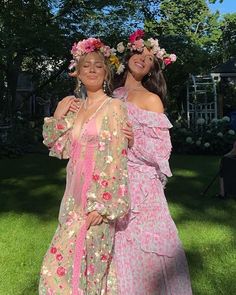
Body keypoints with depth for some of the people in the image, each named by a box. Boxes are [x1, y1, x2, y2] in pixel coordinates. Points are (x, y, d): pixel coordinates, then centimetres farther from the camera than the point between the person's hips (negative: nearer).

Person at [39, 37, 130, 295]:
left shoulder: (114, 106, -8)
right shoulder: (74, 108, 11)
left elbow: (116, 158, -14)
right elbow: (59, 148, 15)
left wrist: (102, 204, -18)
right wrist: (57, 118, 1)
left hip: (99, 192, -6)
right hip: (75, 193, 6)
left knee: (84, 257, -1)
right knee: (67, 257, 14)